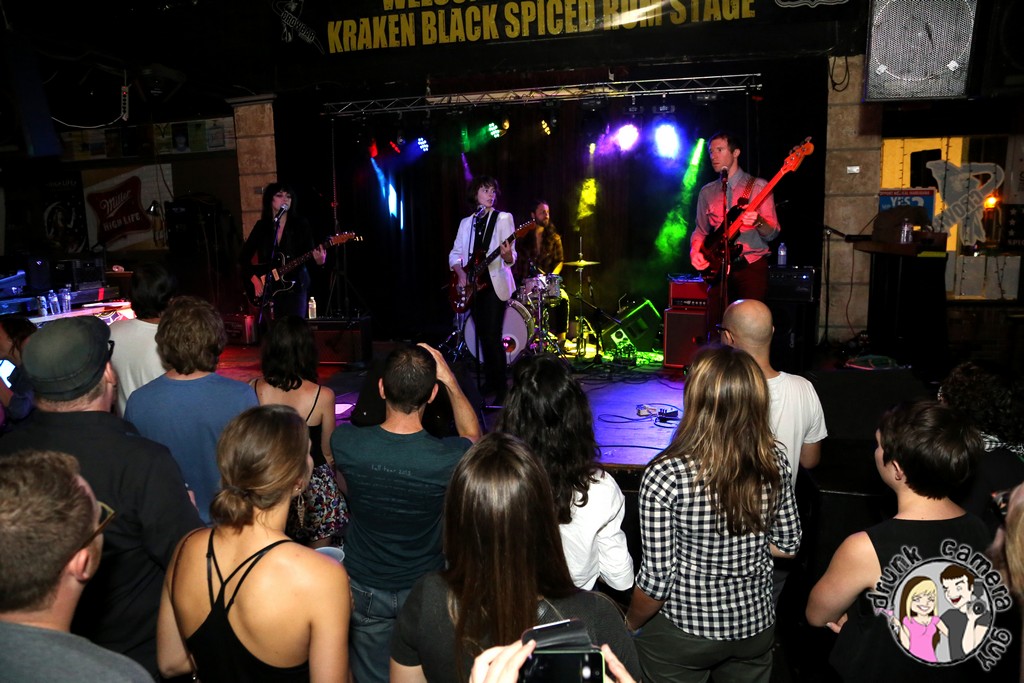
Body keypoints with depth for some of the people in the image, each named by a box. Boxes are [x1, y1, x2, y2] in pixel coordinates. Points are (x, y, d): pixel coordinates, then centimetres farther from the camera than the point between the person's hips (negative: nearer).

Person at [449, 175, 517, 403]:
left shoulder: (504, 218, -2)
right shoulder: (466, 222, 13)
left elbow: (510, 258, -9)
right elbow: (455, 253, 13)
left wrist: (507, 255, -32)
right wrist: (460, 273, -5)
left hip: (495, 284, -5)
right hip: (473, 285, 5)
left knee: (492, 337, -11)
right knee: (482, 336, 9)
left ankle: (501, 386, -3)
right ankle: (490, 381, 20)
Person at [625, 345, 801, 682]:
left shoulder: (665, 475, -27)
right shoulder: (775, 464, -13)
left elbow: (657, 577, -21)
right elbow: (789, 545, 1)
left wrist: (630, 626, -4)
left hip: (683, 633, -4)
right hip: (756, 628, 4)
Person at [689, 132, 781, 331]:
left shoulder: (758, 186, -1)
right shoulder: (707, 192, 12)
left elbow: (773, 233, -5)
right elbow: (700, 230, 17)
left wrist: (758, 222, -27)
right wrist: (696, 251, -4)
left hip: (752, 266, -4)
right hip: (718, 267, 4)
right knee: (715, 325, 1)